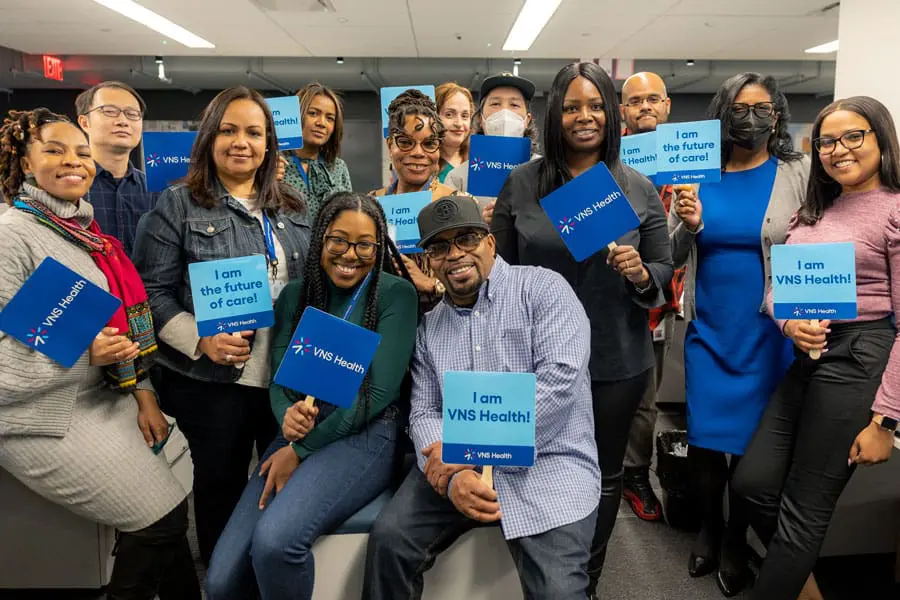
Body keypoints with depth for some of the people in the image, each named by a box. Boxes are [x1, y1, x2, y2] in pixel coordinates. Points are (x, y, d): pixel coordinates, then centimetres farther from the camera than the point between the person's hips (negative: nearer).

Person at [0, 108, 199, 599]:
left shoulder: (87, 232, 10)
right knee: (163, 517, -6)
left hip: (107, 400, 7)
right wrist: (82, 354, -29)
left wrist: (143, 394, 6)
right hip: (47, 417, -7)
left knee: (164, 512, 7)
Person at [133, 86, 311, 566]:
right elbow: (152, 291, -6)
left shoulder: (292, 209, 11)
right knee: (221, 485, 11)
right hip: (212, 380, -3)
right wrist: (201, 340, -20)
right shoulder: (177, 205, -2)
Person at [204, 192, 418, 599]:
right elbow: (278, 376, 7)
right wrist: (286, 415, -18)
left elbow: (378, 393, -12)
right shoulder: (296, 293, 10)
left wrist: (300, 451, -13)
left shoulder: (396, 294, -5)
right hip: (298, 435, 5)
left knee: (275, 540, -28)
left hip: (366, 436, -4)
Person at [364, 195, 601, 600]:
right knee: (388, 539, -11)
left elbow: (559, 379, -17)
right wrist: (452, 475, -16)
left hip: (548, 466, -4)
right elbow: (423, 413, 6)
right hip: (457, 465, 4)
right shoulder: (429, 326, 12)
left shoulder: (543, 288, -4)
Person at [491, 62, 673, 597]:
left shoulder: (639, 188, -2)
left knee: (604, 474, 17)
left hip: (617, 360, 1)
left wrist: (641, 274, -21)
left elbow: (664, 270, 2)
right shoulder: (521, 183, -3)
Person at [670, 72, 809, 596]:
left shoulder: (800, 174, -2)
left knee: (750, 441, 7)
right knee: (704, 438, 7)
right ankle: (709, 530, 33)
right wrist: (689, 227, -15)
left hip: (766, 332, -2)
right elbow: (674, 256, 4)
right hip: (708, 329, 2)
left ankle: (736, 542, 30)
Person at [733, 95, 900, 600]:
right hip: (806, 355, 7)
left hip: (858, 360, -7)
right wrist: (790, 323, -11)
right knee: (754, 482, 9)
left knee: (805, 507, 3)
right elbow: (778, 285, 13)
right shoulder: (813, 210, 13)